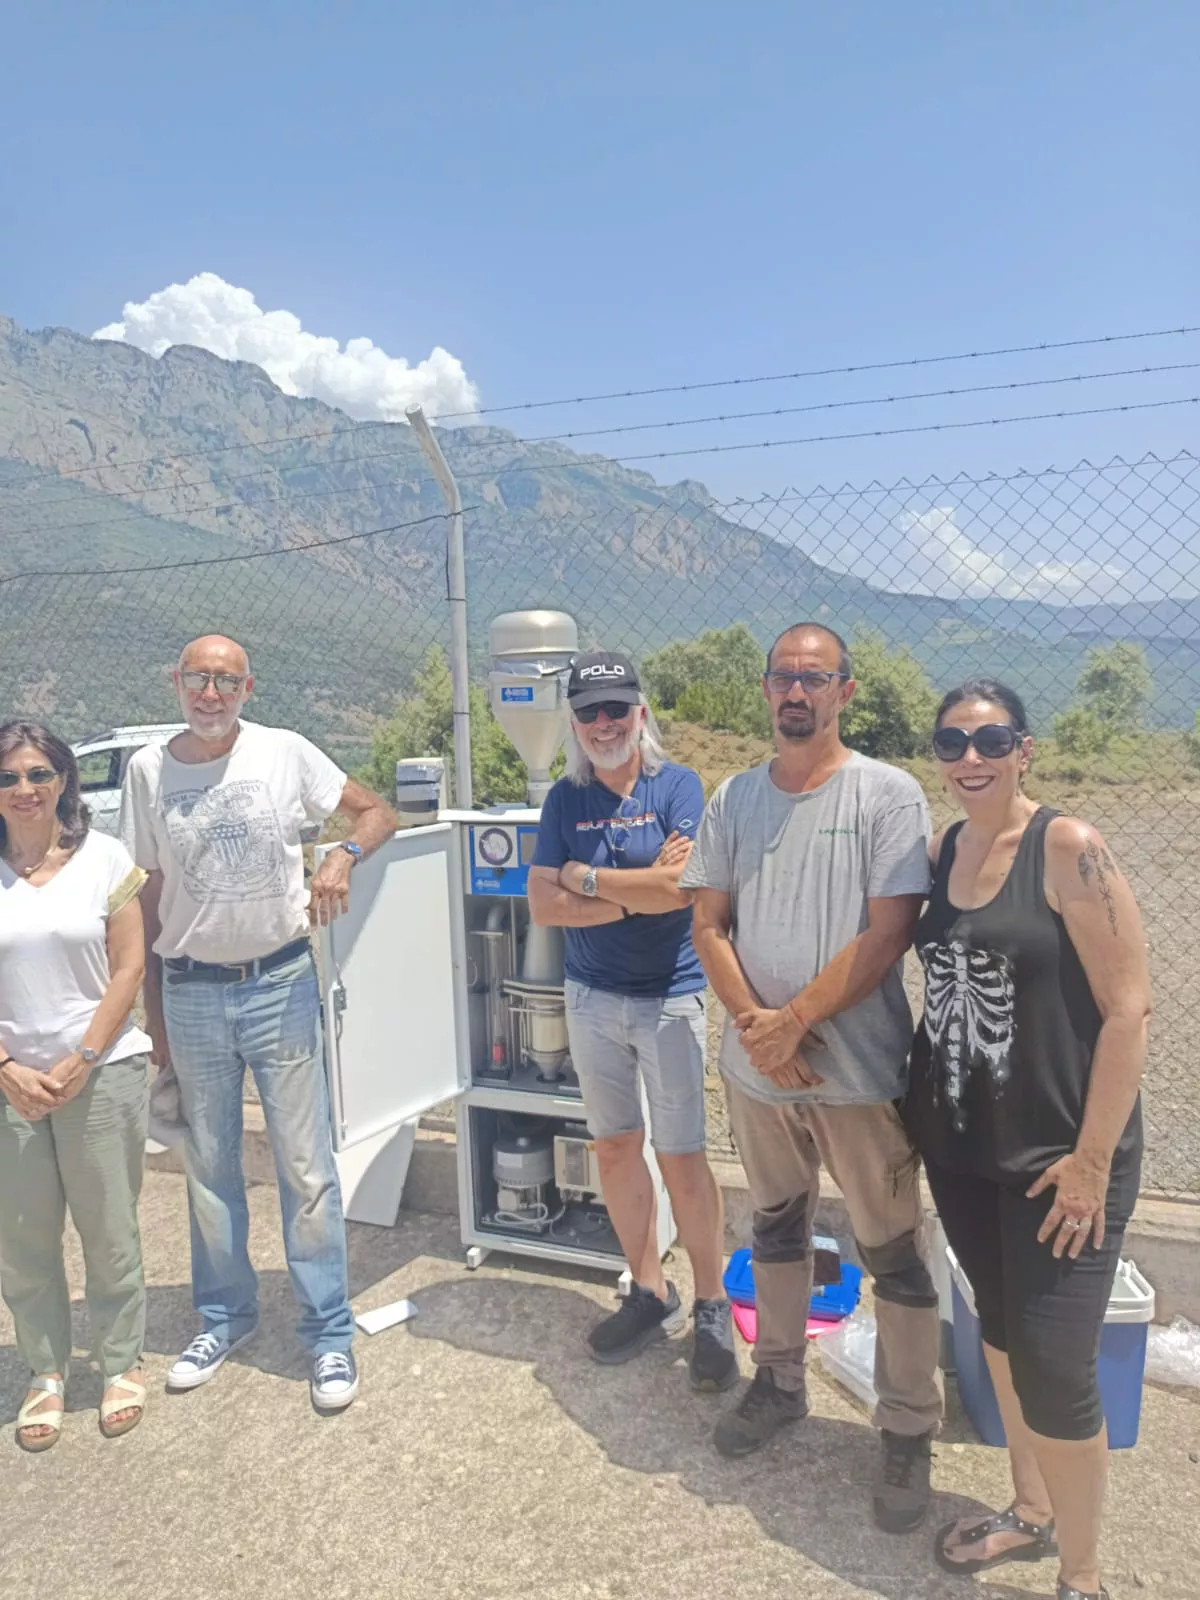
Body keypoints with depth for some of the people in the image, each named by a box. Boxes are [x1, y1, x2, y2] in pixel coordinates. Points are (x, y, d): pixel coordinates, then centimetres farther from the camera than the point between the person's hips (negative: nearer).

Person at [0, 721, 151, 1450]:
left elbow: (128, 970, -3)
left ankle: (123, 1364, 27)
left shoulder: (104, 858, -2)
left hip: (102, 1072, -1)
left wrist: (79, 1063, -9)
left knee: (110, 1228, 8)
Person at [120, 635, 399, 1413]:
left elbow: (379, 812, 2)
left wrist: (342, 856, -20)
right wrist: (152, 1008, 6)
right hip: (192, 992, 2)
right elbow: (148, 893, 5)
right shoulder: (148, 769, 0)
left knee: (306, 1166, 3)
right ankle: (226, 1313, 35)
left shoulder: (285, 753, -5)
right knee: (209, 1166, 15)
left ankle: (330, 1331, 18)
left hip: (281, 983, -2)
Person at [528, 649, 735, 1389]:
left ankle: (713, 1307, 19)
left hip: (669, 997, -4)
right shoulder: (565, 799, 2)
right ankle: (650, 1293, 31)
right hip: (592, 997, 4)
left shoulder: (677, 786, -8)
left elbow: (679, 886, -22)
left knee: (681, 1156, 1)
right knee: (616, 1147, 13)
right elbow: (544, 903, -7)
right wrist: (639, 891, -15)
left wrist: (587, 877, -12)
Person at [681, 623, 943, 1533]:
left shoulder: (888, 795, -9)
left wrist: (791, 1024, -17)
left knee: (894, 1253, 7)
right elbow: (710, 925, 2)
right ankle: (780, 1381, 41)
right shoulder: (733, 799, 4)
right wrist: (754, 1025, -12)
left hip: (859, 1069, -4)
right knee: (777, 1226, 21)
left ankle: (910, 1430, 27)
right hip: (758, 1066, 4)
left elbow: (887, 936, -15)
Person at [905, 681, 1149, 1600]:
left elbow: (1129, 1009, -16)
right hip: (959, 1145, 6)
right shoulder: (943, 852, 3)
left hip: (1056, 1154, -6)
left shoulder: (1070, 849, -15)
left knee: (1053, 1365, -2)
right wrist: (920, 1105, 9)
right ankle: (1032, 1513, 42)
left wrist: (1092, 1159, -16)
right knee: (999, 1329, 20)